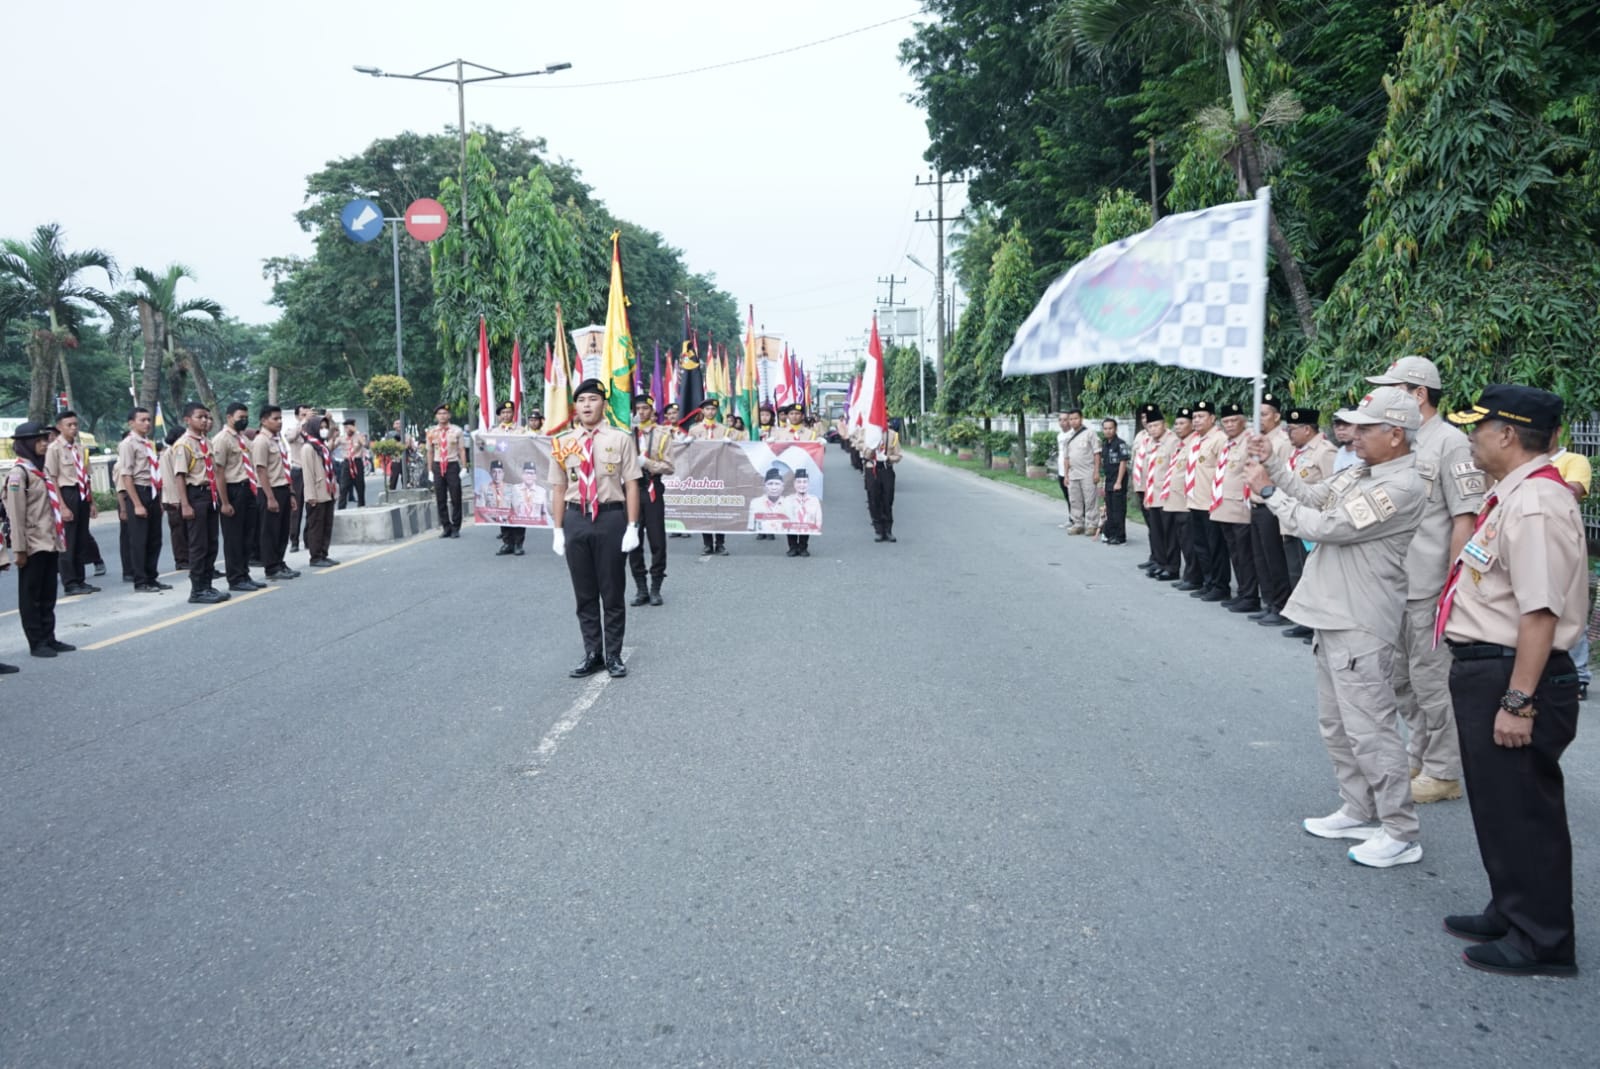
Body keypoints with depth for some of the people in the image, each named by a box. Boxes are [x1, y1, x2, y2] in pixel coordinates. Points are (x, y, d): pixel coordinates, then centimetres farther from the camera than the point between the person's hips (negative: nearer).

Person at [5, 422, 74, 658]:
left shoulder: (39, 470, 14)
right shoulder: (18, 473, -12)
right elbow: (16, 514, -16)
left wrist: (57, 539, 17)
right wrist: (19, 549, -18)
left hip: (49, 543, 8)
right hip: (33, 546, -8)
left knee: (48, 595, 13)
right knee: (31, 596, 2)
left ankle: (49, 638, 20)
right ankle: (36, 643, 8)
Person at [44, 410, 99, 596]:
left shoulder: (79, 448, 10)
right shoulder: (54, 448, -8)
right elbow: (52, 480, -11)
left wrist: (91, 502, 14)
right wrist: (62, 506, -16)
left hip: (82, 496, 7)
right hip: (67, 494, -7)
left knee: (82, 540, 12)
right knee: (67, 541, -1)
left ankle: (80, 580, 21)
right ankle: (70, 584, 6)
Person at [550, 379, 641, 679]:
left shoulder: (620, 439, -4)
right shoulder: (563, 443, 4)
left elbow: (631, 485, -3)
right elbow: (559, 489, 7)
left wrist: (632, 527, -8)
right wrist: (558, 530, 4)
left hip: (611, 517, -3)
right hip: (576, 519, 3)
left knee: (612, 592, 8)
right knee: (584, 593, 11)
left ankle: (613, 655, 21)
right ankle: (592, 654, 23)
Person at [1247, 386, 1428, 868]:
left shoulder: (1402, 487, -19)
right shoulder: (1361, 472, 10)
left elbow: (1325, 526, -20)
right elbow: (1311, 495, 15)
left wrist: (1268, 491, -11)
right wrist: (1271, 464, 3)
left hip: (1359, 626, -10)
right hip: (1334, 614, 10)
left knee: (1369, 728, -4)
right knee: (1336, 724, 18)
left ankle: (1400, 834, 6)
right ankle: (1359, 812, 30)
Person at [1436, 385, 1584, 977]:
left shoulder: (1534, 506, -22)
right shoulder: (1513, 495, 11)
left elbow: (1540, 613, -27)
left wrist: (1518, 701, -27)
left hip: (1512, 676, -10)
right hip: (1485, 670, 10)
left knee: (1522, 810, 3)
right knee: (1497, 803, 22)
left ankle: (1541, 942, 18)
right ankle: (1512, 914, 38)